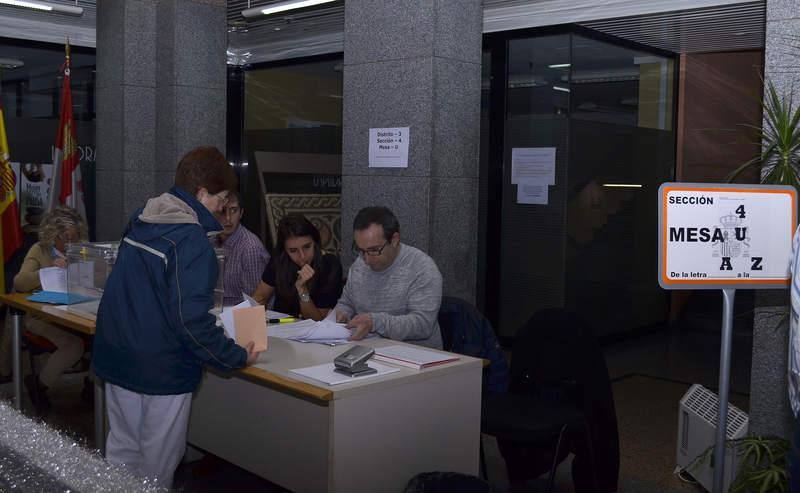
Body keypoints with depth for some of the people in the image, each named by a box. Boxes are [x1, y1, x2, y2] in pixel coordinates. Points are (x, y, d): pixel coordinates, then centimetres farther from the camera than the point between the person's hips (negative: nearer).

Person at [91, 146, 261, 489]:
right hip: (162, 370, -7)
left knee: (122, 451, 20)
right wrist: (237, 357, -16)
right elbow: (191, 319, -27)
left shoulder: (140, 220, 5)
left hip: (116, 357, 8)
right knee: (157, 463, 10)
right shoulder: (192, 242, -21)